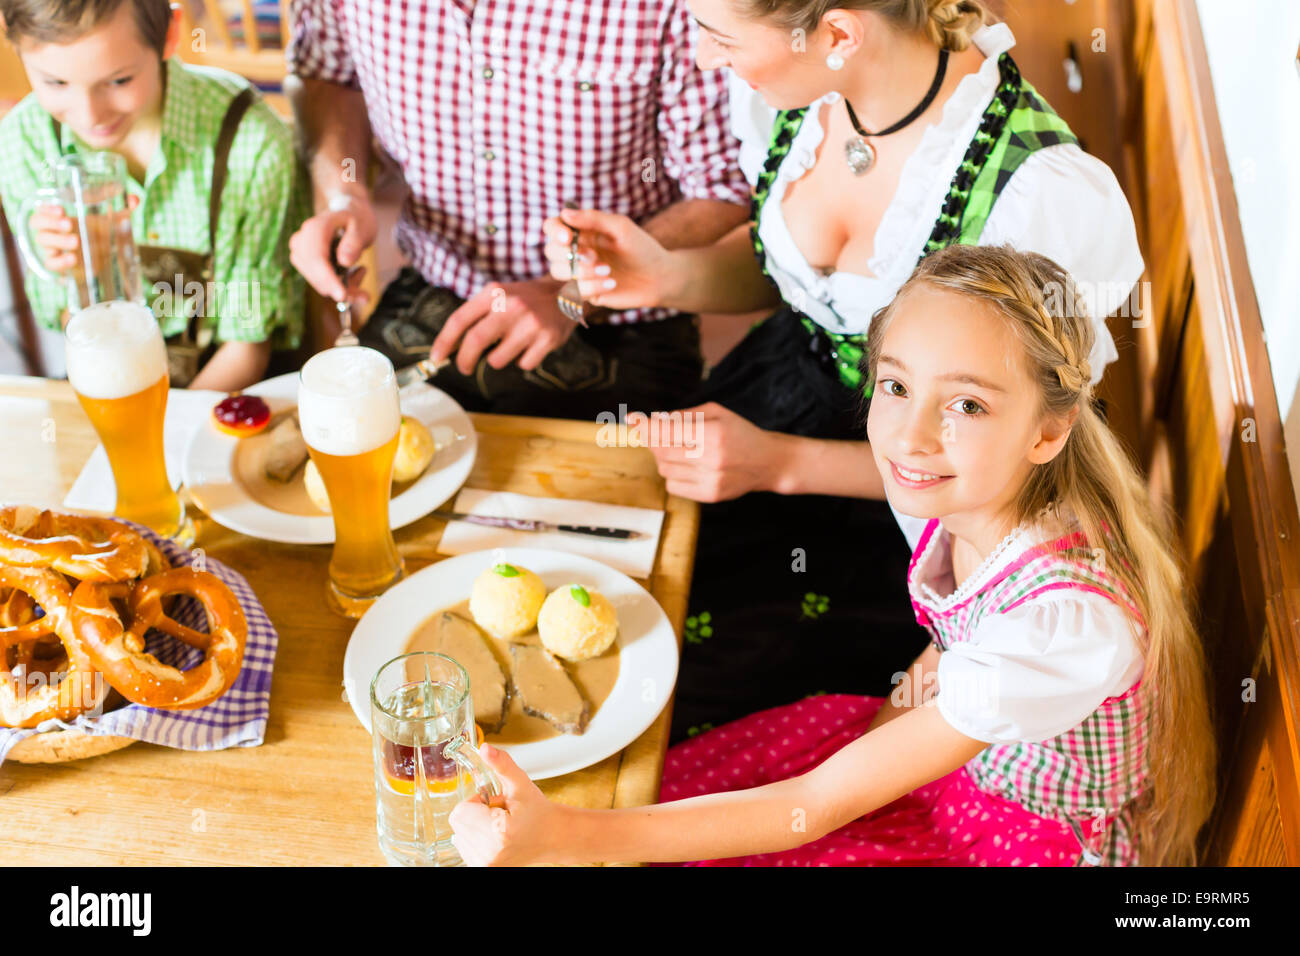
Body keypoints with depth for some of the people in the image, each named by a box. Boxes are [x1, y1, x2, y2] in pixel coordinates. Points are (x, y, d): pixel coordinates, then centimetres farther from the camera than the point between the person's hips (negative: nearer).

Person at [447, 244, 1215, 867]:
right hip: (967, 756, 6)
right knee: (660, 786, 2)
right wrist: (916, 697, -10)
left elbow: (812, 809, -36)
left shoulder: (1065, 615, -39)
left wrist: (564, 837, -40)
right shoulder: (975, 494, -18)